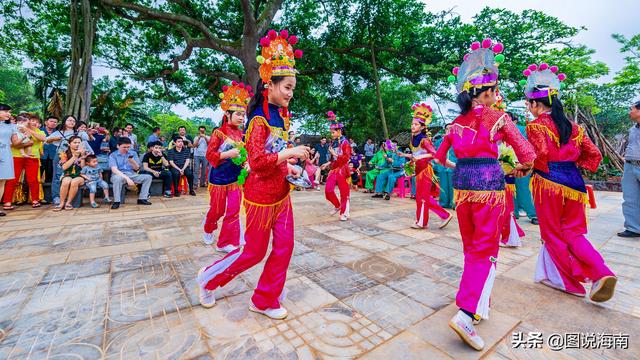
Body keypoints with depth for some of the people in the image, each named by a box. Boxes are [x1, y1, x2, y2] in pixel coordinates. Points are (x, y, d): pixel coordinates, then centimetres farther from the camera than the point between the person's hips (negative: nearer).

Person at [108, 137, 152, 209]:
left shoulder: (133, 153, 7)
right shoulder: (113, 155, -3)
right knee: (117, 178, -38)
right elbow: (114, 170, -16)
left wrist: (133, 162, -18)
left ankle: (142, 199, -16)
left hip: (132, 175, 4)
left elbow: (136, 168, 5)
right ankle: (116, 201, -25)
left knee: (148, 177, -16)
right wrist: (127, 178, -27)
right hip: (119, 175, -4)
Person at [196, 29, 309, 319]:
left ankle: (265, 301, 28)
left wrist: (290, 167, 6)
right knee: (254, 251, 8)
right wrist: (291, 152, -20)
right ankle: (209, 278, 36)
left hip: (281, 193, 8)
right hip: (261, 195, -8)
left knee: (284, 247, 9)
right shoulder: (259, 119, -16)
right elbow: (257, 161, -24)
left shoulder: (279, 116, 9)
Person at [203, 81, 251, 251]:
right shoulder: (219, 132, -9)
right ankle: (208, 230, 44)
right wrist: (228, 154, -24)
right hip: (219, 176, -4)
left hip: (236, 177, 4)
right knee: (217, 209, 11)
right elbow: (209, 155, -11)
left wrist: (245, 163, -4)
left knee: (233, 211, 1)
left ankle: (226, 243, 15)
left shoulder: (241, 134, 5)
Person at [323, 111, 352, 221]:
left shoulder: (345, 142, -8)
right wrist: (329, 163, 9)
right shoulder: (333, 142, 11)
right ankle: (337, 206, 24)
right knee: (328, 190, 0)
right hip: (333, 169, 6)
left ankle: (344, 213, 14)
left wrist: (335, 154, -14)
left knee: (344, 191, 2)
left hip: (342, 169, -6)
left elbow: (347, 157, -16)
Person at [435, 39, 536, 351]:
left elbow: (440, 156, 16)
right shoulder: (499, 118, -2)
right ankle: (467, 313, -7)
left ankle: (479, 301, 36)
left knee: (471, 248, 19)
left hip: (461, 188, 5)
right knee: (485, 251, 1)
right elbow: (527, 155, -3)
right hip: (488, 187, -5)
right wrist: (521, 169, 18)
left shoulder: (457, 122, 10)